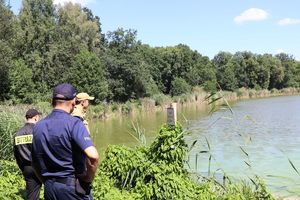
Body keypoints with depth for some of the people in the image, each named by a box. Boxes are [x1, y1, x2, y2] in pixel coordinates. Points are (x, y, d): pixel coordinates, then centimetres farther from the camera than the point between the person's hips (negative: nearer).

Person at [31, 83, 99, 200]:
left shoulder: (38, 126, 4)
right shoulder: (74, 123, -15)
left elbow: (35, 162, 11)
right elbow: (93, 156, -27)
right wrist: (89, 179, -12)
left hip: (49, 188, 6)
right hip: (74, 188, -5)